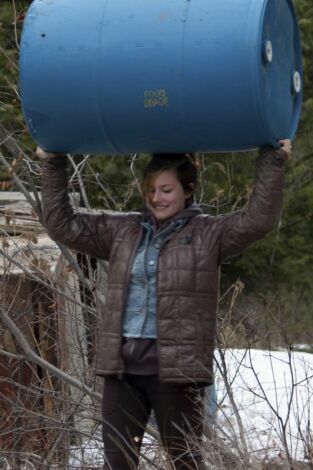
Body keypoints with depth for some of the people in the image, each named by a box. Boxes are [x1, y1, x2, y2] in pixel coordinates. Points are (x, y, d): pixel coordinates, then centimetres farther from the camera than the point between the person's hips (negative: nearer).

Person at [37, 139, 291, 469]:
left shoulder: (208, 234, 1)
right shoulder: (122, 231, 13)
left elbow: (259, 219, -11)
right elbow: (63, 225, 15)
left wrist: (271, 162, -13)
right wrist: (53, 167, 12)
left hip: (176, 369, -4)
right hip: (122, 366, 4)